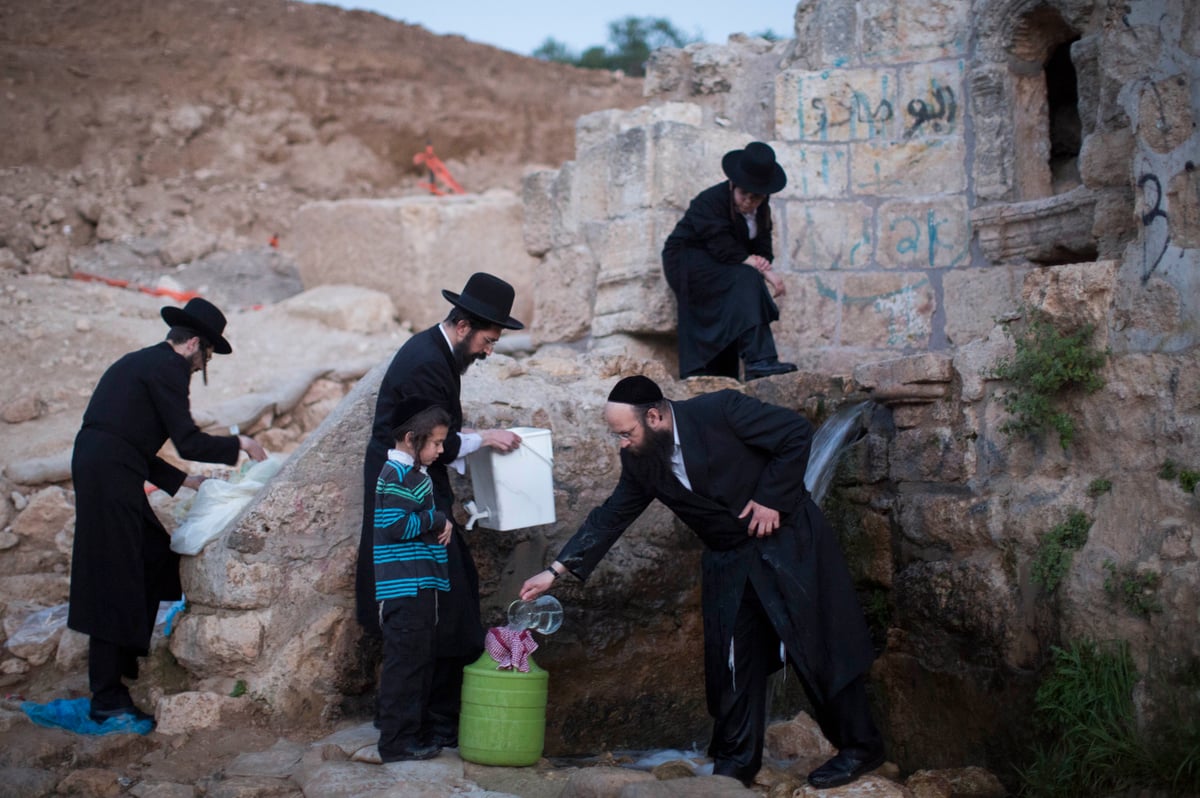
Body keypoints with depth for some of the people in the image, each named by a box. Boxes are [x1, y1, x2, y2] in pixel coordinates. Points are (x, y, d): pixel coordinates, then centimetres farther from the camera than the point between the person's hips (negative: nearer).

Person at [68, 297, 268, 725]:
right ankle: (108, 699, 0)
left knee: (158, 555, 18)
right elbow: (189, 442, -12)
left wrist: (184, 480, 25)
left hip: (104, 475, 10)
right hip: (110, 480, -10)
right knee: (116, 582, -6)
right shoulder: (168, 368, -7)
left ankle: (127, 659, 25)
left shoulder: (142, 362, 23)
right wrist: (239, 444, 4)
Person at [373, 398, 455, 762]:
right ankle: (397, 741, -1)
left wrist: (439, 525, 9)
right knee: (405, 662, -6)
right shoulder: (398, 474, -14)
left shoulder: (411, 472, 17)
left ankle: (417, 731, 25)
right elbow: (395, 526, -23)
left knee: (421, 661, 16)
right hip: (405, 587, -10)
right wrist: (438, 520, -12)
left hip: (418, 585, 10)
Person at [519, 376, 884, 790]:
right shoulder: (640, 462, -4)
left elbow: (797, 432, -17)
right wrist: (556, 570, -1)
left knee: (819, 647, -1)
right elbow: (610, 517, 3)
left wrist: (771, 498, -17)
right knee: (733, 660, 6)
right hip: (729, 561, 6)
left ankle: (859, 747, 13)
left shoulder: (721, 410, -22)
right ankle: (737, 760, 19)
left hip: (789, 541, -5)